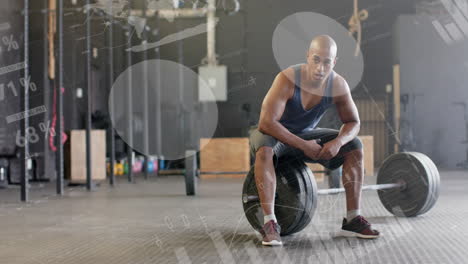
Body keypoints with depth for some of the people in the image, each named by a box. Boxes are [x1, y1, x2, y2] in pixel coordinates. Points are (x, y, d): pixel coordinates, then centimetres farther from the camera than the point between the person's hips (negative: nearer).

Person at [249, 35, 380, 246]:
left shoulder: (338, 85, -16)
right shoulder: (287, 79, -31)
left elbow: (353, 123, -5)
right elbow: (266, 122, -35)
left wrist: (338, 142, -27)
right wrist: (303, 146, -35)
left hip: (306, 134, 5)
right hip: (276, 134, -5)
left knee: (354, 147, -9)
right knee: (264, 147, -39)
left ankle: (353, 220, -5)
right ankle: (270, 224, -39)